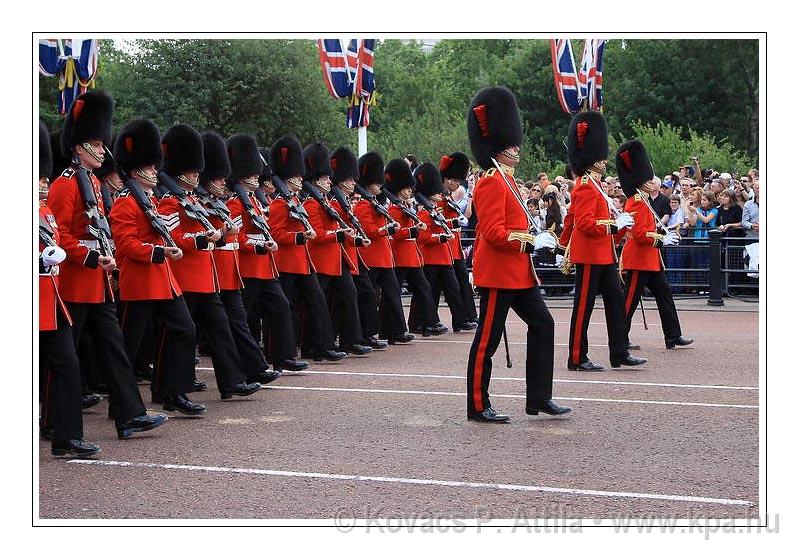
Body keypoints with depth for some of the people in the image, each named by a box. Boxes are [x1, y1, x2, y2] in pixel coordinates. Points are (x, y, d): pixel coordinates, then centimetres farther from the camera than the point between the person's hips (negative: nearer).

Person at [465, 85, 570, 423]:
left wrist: (533, 239, 11)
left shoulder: (505, 180, 16)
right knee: (487, 339, -2)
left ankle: (539, 398, 14)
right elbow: (493, 232, -22)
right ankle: (478, 407, 7)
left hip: (518, 272, 10)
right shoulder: (492, 182, -15)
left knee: (542, 324, 9)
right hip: (498, 273, -10)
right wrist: (530, 242, -20)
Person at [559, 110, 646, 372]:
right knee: (584, 305, -3)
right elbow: (585, 223, -24)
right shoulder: (587, 186, -15)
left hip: (603, 255, 10)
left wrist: (565, 243, 28)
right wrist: (615, 225, -23)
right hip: (590, 255, -10)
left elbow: (572, 217, 23)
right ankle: (577, 359, 3)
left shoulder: (591, 185, 16)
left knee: (616, 300, 9)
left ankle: (620, 353, 13)